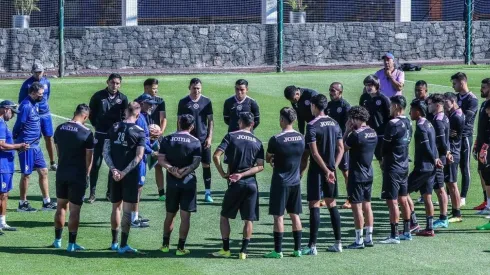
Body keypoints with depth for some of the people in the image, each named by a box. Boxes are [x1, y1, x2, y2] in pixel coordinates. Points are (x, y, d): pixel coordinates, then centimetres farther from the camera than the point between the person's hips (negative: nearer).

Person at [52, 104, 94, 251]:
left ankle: (57, 240, 25)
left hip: (61, 172, 5)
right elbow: (89, 157, -10)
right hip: (78, 175, -5)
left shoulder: (60, 129, 2)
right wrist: (87, 174, 2)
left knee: (61, 206, 18)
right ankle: (71, 243, 5)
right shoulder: (86, 133, -14)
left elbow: (58, 151, 10)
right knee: (75, 210, 2)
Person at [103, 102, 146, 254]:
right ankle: (123, 245, -3)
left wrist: (114, 169, -8)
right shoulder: (139, 132, -6)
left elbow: (105, 151, -2)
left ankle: (114, 242, 26)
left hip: (115, 174, 4)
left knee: (116, 207, 17)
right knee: (127, 210, -1)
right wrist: (124, 172, -14)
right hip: (130, 175, -4)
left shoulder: (114, 128, 4)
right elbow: (138, 156, -14)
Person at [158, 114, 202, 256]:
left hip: (171, 182, 3)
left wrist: (171, 169, -15)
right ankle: (181, 247, 0)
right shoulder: (195, 142, -3)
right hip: (188, 182, -3)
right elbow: (196, 163, -12)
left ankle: (165, 245, 22)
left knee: (170, 214, 16)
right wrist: (184, 172, -14)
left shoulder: (167, 139, 3)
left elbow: (161, 159, -5)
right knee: (185, 216, 1)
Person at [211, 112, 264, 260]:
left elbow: (216, 156, -13)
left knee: (224, 216, 12)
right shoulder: (257, 142, 5)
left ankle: (225, 249, 10)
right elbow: (260, 166, -3)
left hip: (235, 183, -2)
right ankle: (244, 251, 4)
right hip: (251, 183, 2)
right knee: (248, 219, 7)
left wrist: (223, 173, -3)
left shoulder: (231, 136, -3)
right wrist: (242, 174, -8)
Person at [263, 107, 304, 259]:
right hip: (295, 182, 5)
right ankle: (297, 249, 15)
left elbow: (268, 159, -3)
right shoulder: (301, 138, 1)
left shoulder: (276, 140, -16)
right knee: (295, 215, 12)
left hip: (280, 182, -5)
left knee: (278, 216, 0)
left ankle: (278, 251, 2)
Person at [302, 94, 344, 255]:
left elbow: (314, 152, -18)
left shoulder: (312, 125, -12)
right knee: (332, 204, 14)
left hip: (318, 170, -6)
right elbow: (341, 149, 8)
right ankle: (338, 243, 15)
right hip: (331, 170, 6)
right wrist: (333, 168, 3)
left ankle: (312, 246, -7)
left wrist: (326, 170, -15)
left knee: (314, 206, -5)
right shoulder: (334, 124, 9)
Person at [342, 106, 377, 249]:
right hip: (369, 174, 8)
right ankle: (369, 238, 17)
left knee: (357, 207, -3)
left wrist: (347, 130, -4)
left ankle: (359, 240, -1)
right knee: (367, 205, 13)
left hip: (357, 175, -8)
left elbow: (343, 147, -9)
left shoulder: (356, 135, -19)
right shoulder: (373, 133, 6)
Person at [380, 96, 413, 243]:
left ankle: (394, 235, -5)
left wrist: (382, 159, 8)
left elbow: (385, 146, -13)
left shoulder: (393, 124, -18)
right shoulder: (408, 123, 7)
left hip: (393, 167, -9)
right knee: (403, 199, 15)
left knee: (392, 201, -5)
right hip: (404, 166, 9)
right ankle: (406, 232, 21)